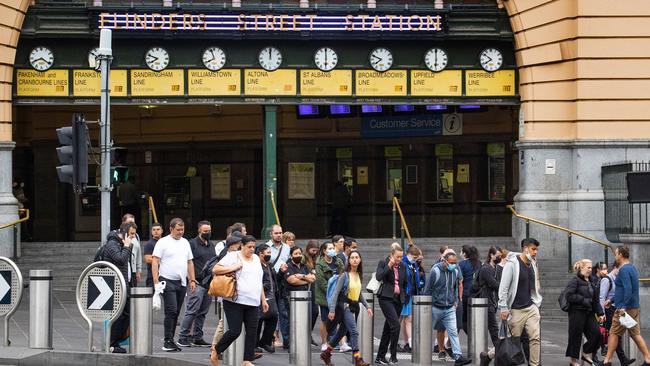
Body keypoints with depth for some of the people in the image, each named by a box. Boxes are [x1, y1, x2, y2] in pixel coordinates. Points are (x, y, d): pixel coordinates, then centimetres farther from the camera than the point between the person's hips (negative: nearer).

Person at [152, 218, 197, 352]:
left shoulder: (185, 243, 15)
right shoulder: (163, 242, -3)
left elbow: (190, 262, 20)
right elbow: (155, 262, -7)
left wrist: (192, 280, 13)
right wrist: (156, 281, -15)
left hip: (182, 283, 6)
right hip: (168, 282, -6)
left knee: (176, 312, 8)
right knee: (171, 311, -13)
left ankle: (170, 341, 14)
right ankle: (168, 342, -11)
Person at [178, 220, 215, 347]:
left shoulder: (211, 245, 18)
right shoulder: (192, 244, -5)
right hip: (197, 283, -7)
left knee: (202, 312, 10)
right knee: (192, 311, -9)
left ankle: (197, 338, 15)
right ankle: (183, 337, -4)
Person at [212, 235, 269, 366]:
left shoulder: (256, 258, 18)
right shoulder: (232, 256, -2)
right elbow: (215, 269, -8)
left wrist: (263, 300, 20)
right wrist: (233, 268, -16)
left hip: (253, 303, 6)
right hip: (235, 301, -6)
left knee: (252, 333, 1)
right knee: (235, 331, -8)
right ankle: (216, 351, 12)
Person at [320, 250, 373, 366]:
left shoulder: (359, 275, 8)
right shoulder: (344, 275, -12)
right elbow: (336, 293, -13)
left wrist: (367, 307, 17)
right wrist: (332, 310, -18)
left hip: (354, 307, 7)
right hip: (345, 305, -7)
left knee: (342, 332, 15)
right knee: (354, 332, -16)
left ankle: (326, 354, 29)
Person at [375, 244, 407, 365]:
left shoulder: (402, 266, 10)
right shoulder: (383, 263, -4)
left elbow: (405, 282, 21)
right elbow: (378, 277, -18)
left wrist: (404, 296, 15)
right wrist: (389, 266, -21)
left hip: (398, 299, 6)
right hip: (386, 298, -6)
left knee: (388, 328, 10)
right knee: (395, 324, -20)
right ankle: (393, 355, -13)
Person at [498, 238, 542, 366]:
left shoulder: (533, 264, 10)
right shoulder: (512, 264, -11)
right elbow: (503, 287, -13)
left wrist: (537, 303, 14)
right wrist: (503, 308, -15)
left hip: (531, 308, 6)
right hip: (516, 310, -6)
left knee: (535, 338, -4)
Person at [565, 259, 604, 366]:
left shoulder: (591, 282, 16)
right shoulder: (575, 280, -8)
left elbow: (596, 299, 20)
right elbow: (568, 295, -18)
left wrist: (600, 313, 14)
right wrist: (583, 300, -17)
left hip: (589, 313, 7)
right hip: (577, 312, -7)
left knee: (596, 333, -1)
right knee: (576, 336, -1)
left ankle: (587, 354, 17)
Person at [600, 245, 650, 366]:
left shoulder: (624, 270, -16)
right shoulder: (632, 268, 15)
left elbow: (628, 289, -26)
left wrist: (623, 307, -29)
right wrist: (612, 300, 29)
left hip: (625, 309, -9)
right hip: (635, 307, 9)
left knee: (614, 334, 0)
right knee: (636, 334, 11)